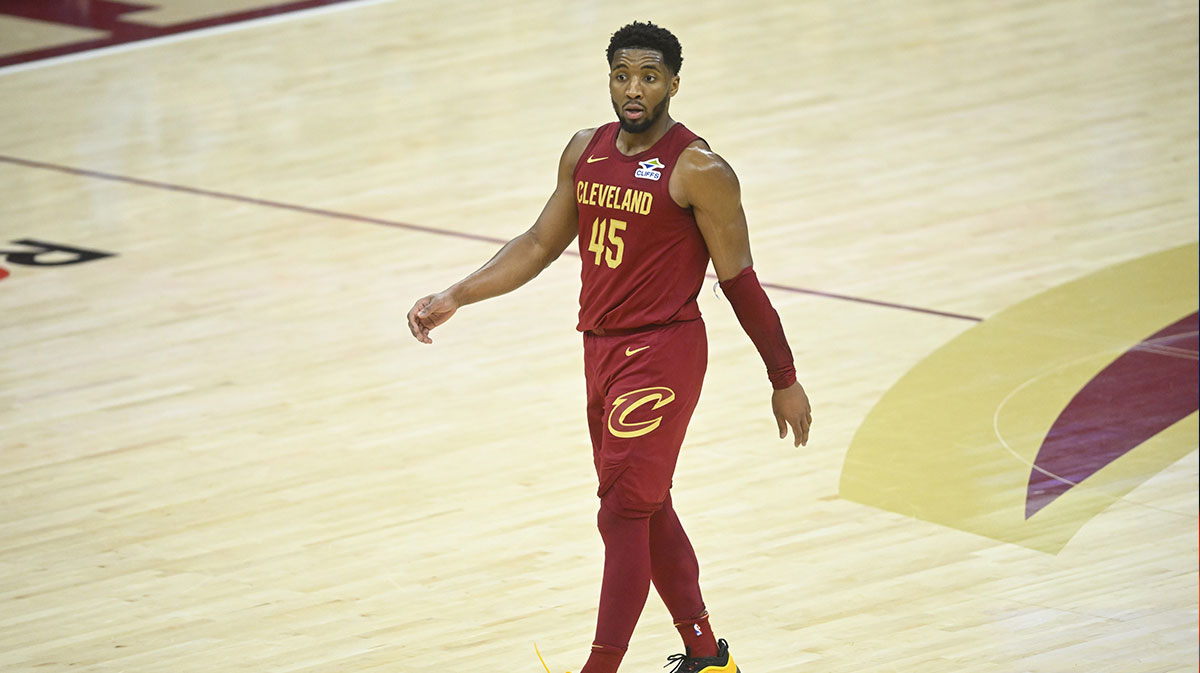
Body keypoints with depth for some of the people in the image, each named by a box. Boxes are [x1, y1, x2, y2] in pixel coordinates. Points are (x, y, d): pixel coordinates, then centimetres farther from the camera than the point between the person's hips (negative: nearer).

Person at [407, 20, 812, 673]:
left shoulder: (698, 171, -13)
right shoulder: (586, 152, 7)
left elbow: (740, 281, -9)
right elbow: (541, 244, 16)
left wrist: (784, 381, -4)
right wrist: (455, 297, 8)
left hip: (662, 354, -8)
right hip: (602, 349, 8)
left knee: (623, 515, -10)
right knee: (648, 510, 15)